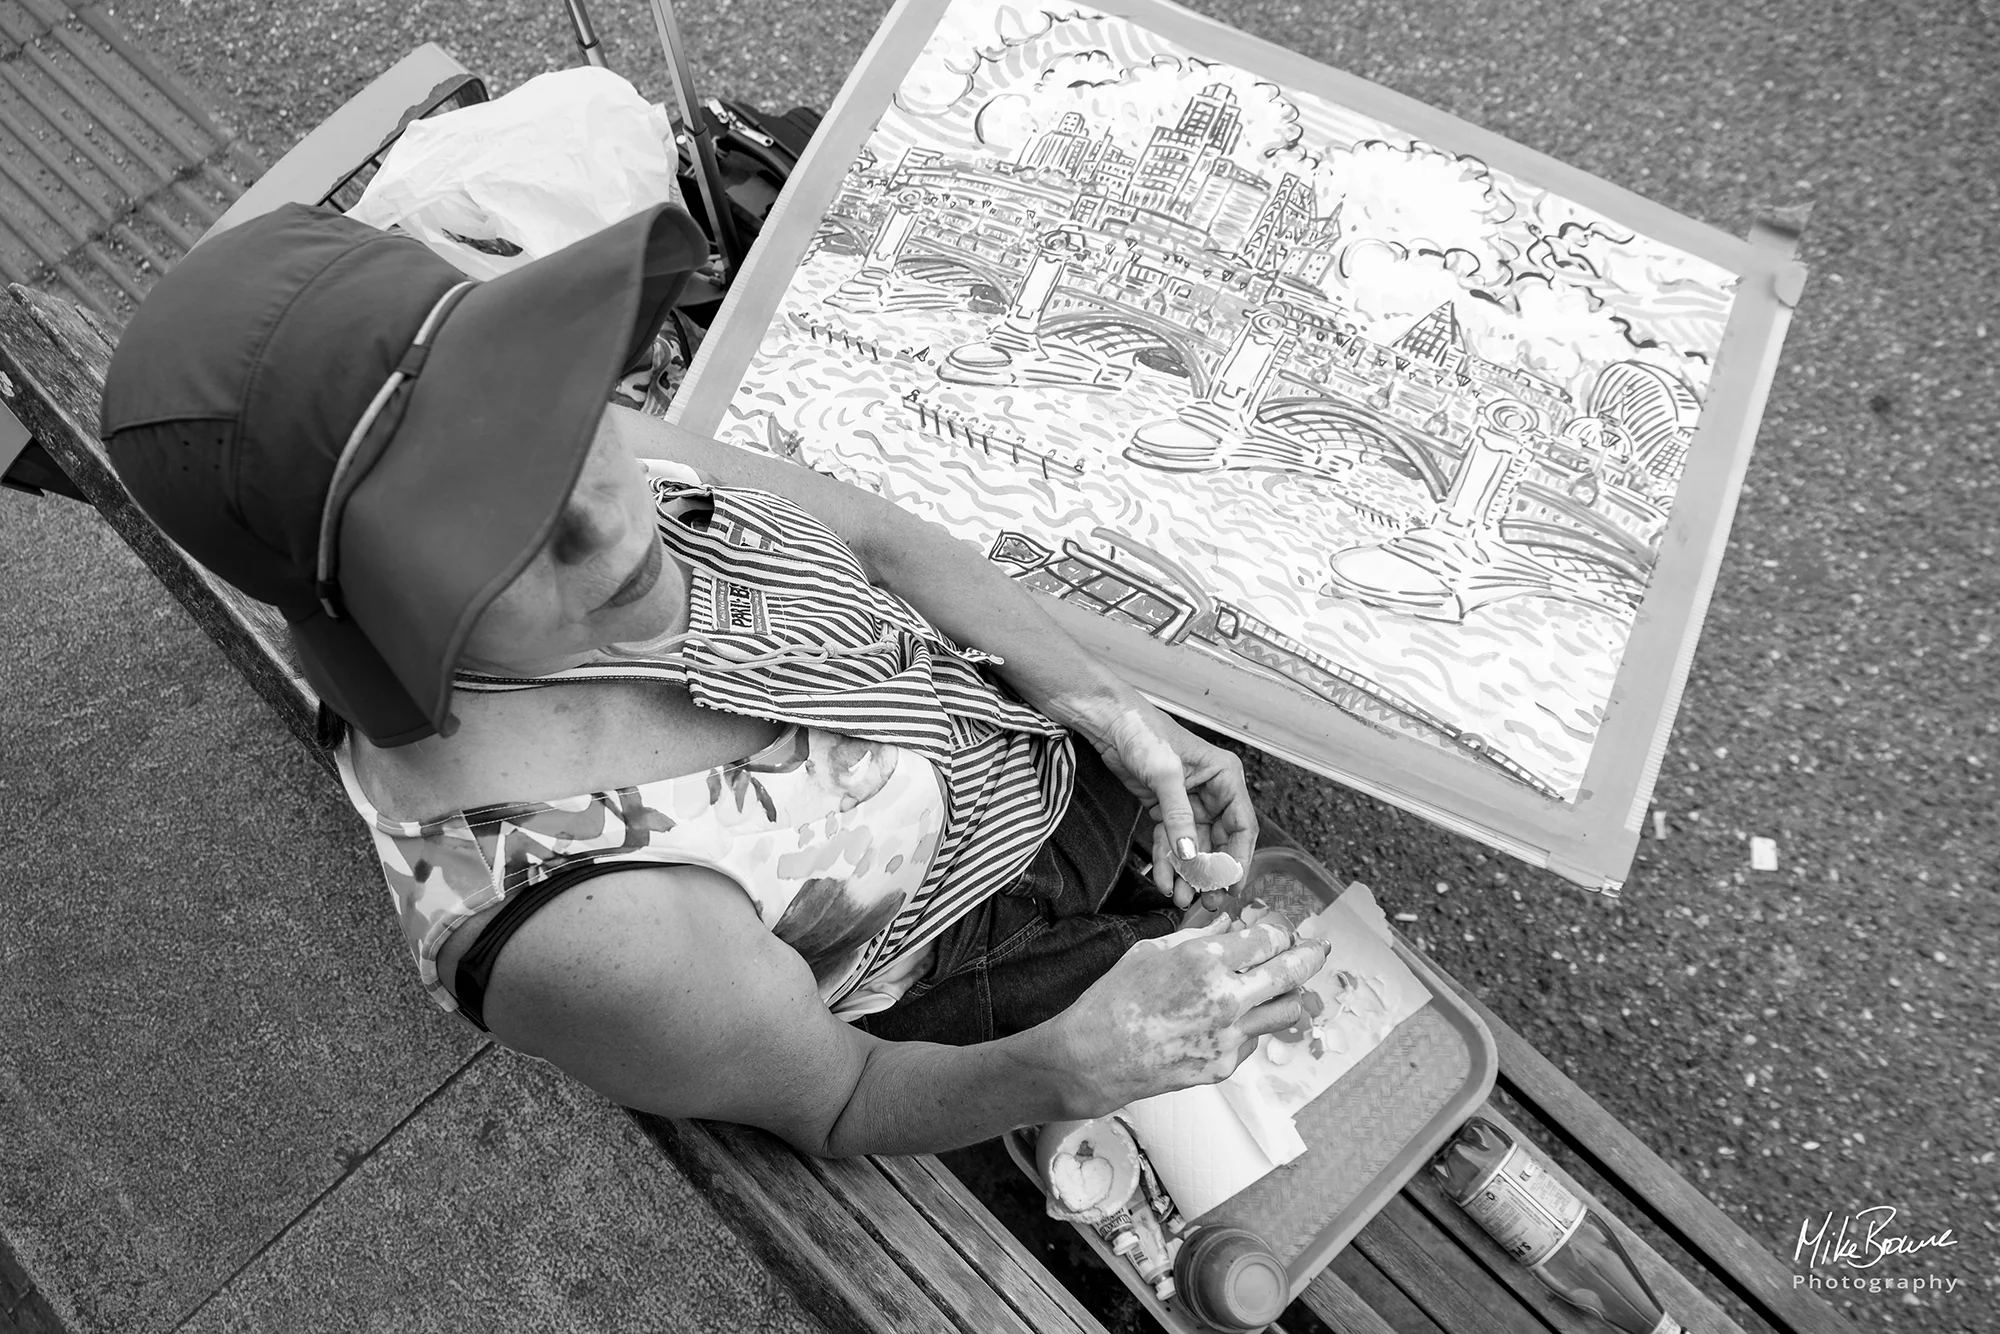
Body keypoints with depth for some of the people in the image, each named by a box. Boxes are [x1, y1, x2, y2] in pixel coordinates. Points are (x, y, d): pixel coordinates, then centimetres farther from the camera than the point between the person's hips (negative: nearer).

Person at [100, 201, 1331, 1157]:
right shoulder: (586, 928, -43)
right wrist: (1068, 1070, -40)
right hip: (992, 953, -4)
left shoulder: (607, 447, -26)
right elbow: (839, 1107, -21)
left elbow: (879, 536, -9)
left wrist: (1103, 702, -18)